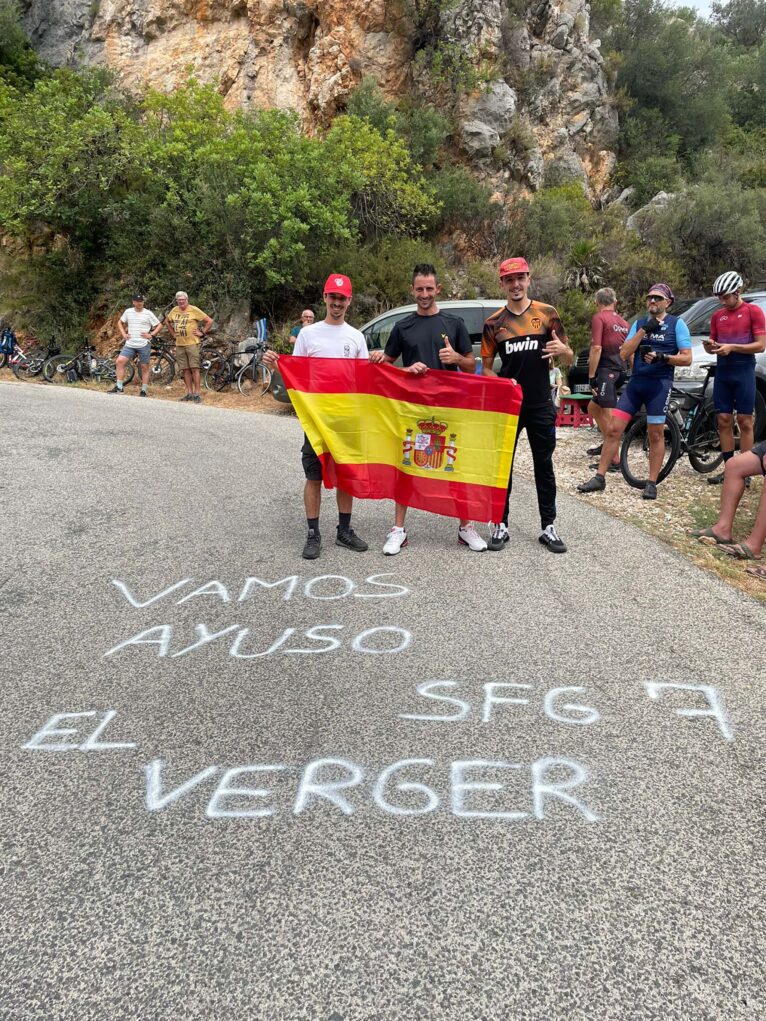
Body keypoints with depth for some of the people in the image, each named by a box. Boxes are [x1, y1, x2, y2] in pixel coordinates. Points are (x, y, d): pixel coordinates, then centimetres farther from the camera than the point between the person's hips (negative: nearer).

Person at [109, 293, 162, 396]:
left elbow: (159, 325, 1)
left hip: (144, 345, -3)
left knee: (144, 367, 3)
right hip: (130, 344, 3)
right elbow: (120, 322, 22)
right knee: (120, 361, -11)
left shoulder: (148, 313, -1)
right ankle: (119, 387, -5)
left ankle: (144, 391, 11)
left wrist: (151, 335, -9)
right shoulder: (128, 312, 8)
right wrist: (123, 334, 8)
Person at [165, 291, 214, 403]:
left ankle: (197, 394, -7)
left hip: (192, 343, -5)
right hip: (179, 344, 6)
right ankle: (189, 393, 13)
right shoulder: (174, 310, 10)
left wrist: (202, 333, -6)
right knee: (185, 369, 7)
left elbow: (209, 321, -5)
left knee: (194, 368, -7)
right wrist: (173, 334, 18)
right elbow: (167, 322, 29)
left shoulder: (194, 310, -5)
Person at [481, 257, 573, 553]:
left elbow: (569, 360, 5)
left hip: (540, 405, 0)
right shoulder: (494, 323, 3)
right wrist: (501, 383, -14)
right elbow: (486, 368, 7)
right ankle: (500, 525, 14)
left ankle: (548, 527, 13)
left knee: (544, 466, 6)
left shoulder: (547, 314, 2)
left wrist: (563, 349, -19)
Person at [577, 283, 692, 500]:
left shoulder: (677, 324, 3)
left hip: (659, 384, -4)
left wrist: (662, 357, -18)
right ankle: (599, 478, 5)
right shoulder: (639, 323, 14)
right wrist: (644, 330, -8)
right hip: (636, 382, 4)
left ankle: (651, 483, 10)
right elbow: (623, 354, 2)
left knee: (656, 434, 1)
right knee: (612, 428, -2)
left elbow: (687, 358, -3)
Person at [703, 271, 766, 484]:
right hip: (722, 371, 5)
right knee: (723, 421, 2)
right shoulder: (717, 316, 13)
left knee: (744, 422, -4)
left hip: (743, 371, -5)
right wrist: (710, 346, -4)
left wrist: (732, 347, -18)